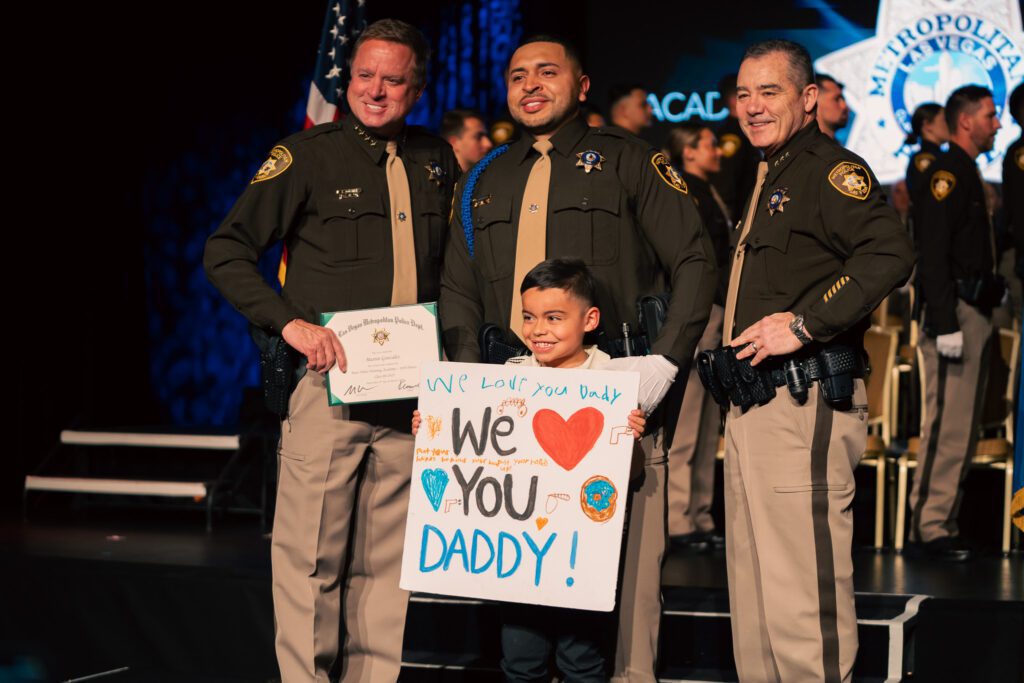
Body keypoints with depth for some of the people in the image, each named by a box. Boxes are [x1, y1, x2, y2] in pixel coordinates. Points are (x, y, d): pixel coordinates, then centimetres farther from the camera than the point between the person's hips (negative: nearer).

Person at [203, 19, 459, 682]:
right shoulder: (309, 155, -2)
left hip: (409, 395, 4)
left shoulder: (437, 162, 12)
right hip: (329, 382, -4)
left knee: (386, 563, 9)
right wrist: (290, 320, -14)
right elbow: (226, 250, -3)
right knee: (311, 558, -4)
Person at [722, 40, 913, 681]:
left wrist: (803, 325, -23)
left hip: (804, 406, -10)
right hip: (754, 406, 10)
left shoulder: (831, 168, -8)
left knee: (800, 598, -9)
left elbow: (890, 253, -24)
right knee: (753, 601, 15)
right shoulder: (767, 178, 22)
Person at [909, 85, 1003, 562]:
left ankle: (940, 523, 16)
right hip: (956, 314, -10)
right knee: (948, 426, -11)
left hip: (974, 316, 10)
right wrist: (945, 324, -24)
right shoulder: (947, 171, -10)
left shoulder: (967, 173, 20)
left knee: (961, 428, 11)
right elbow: (932, 253, -19)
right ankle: (929, 530, -8)